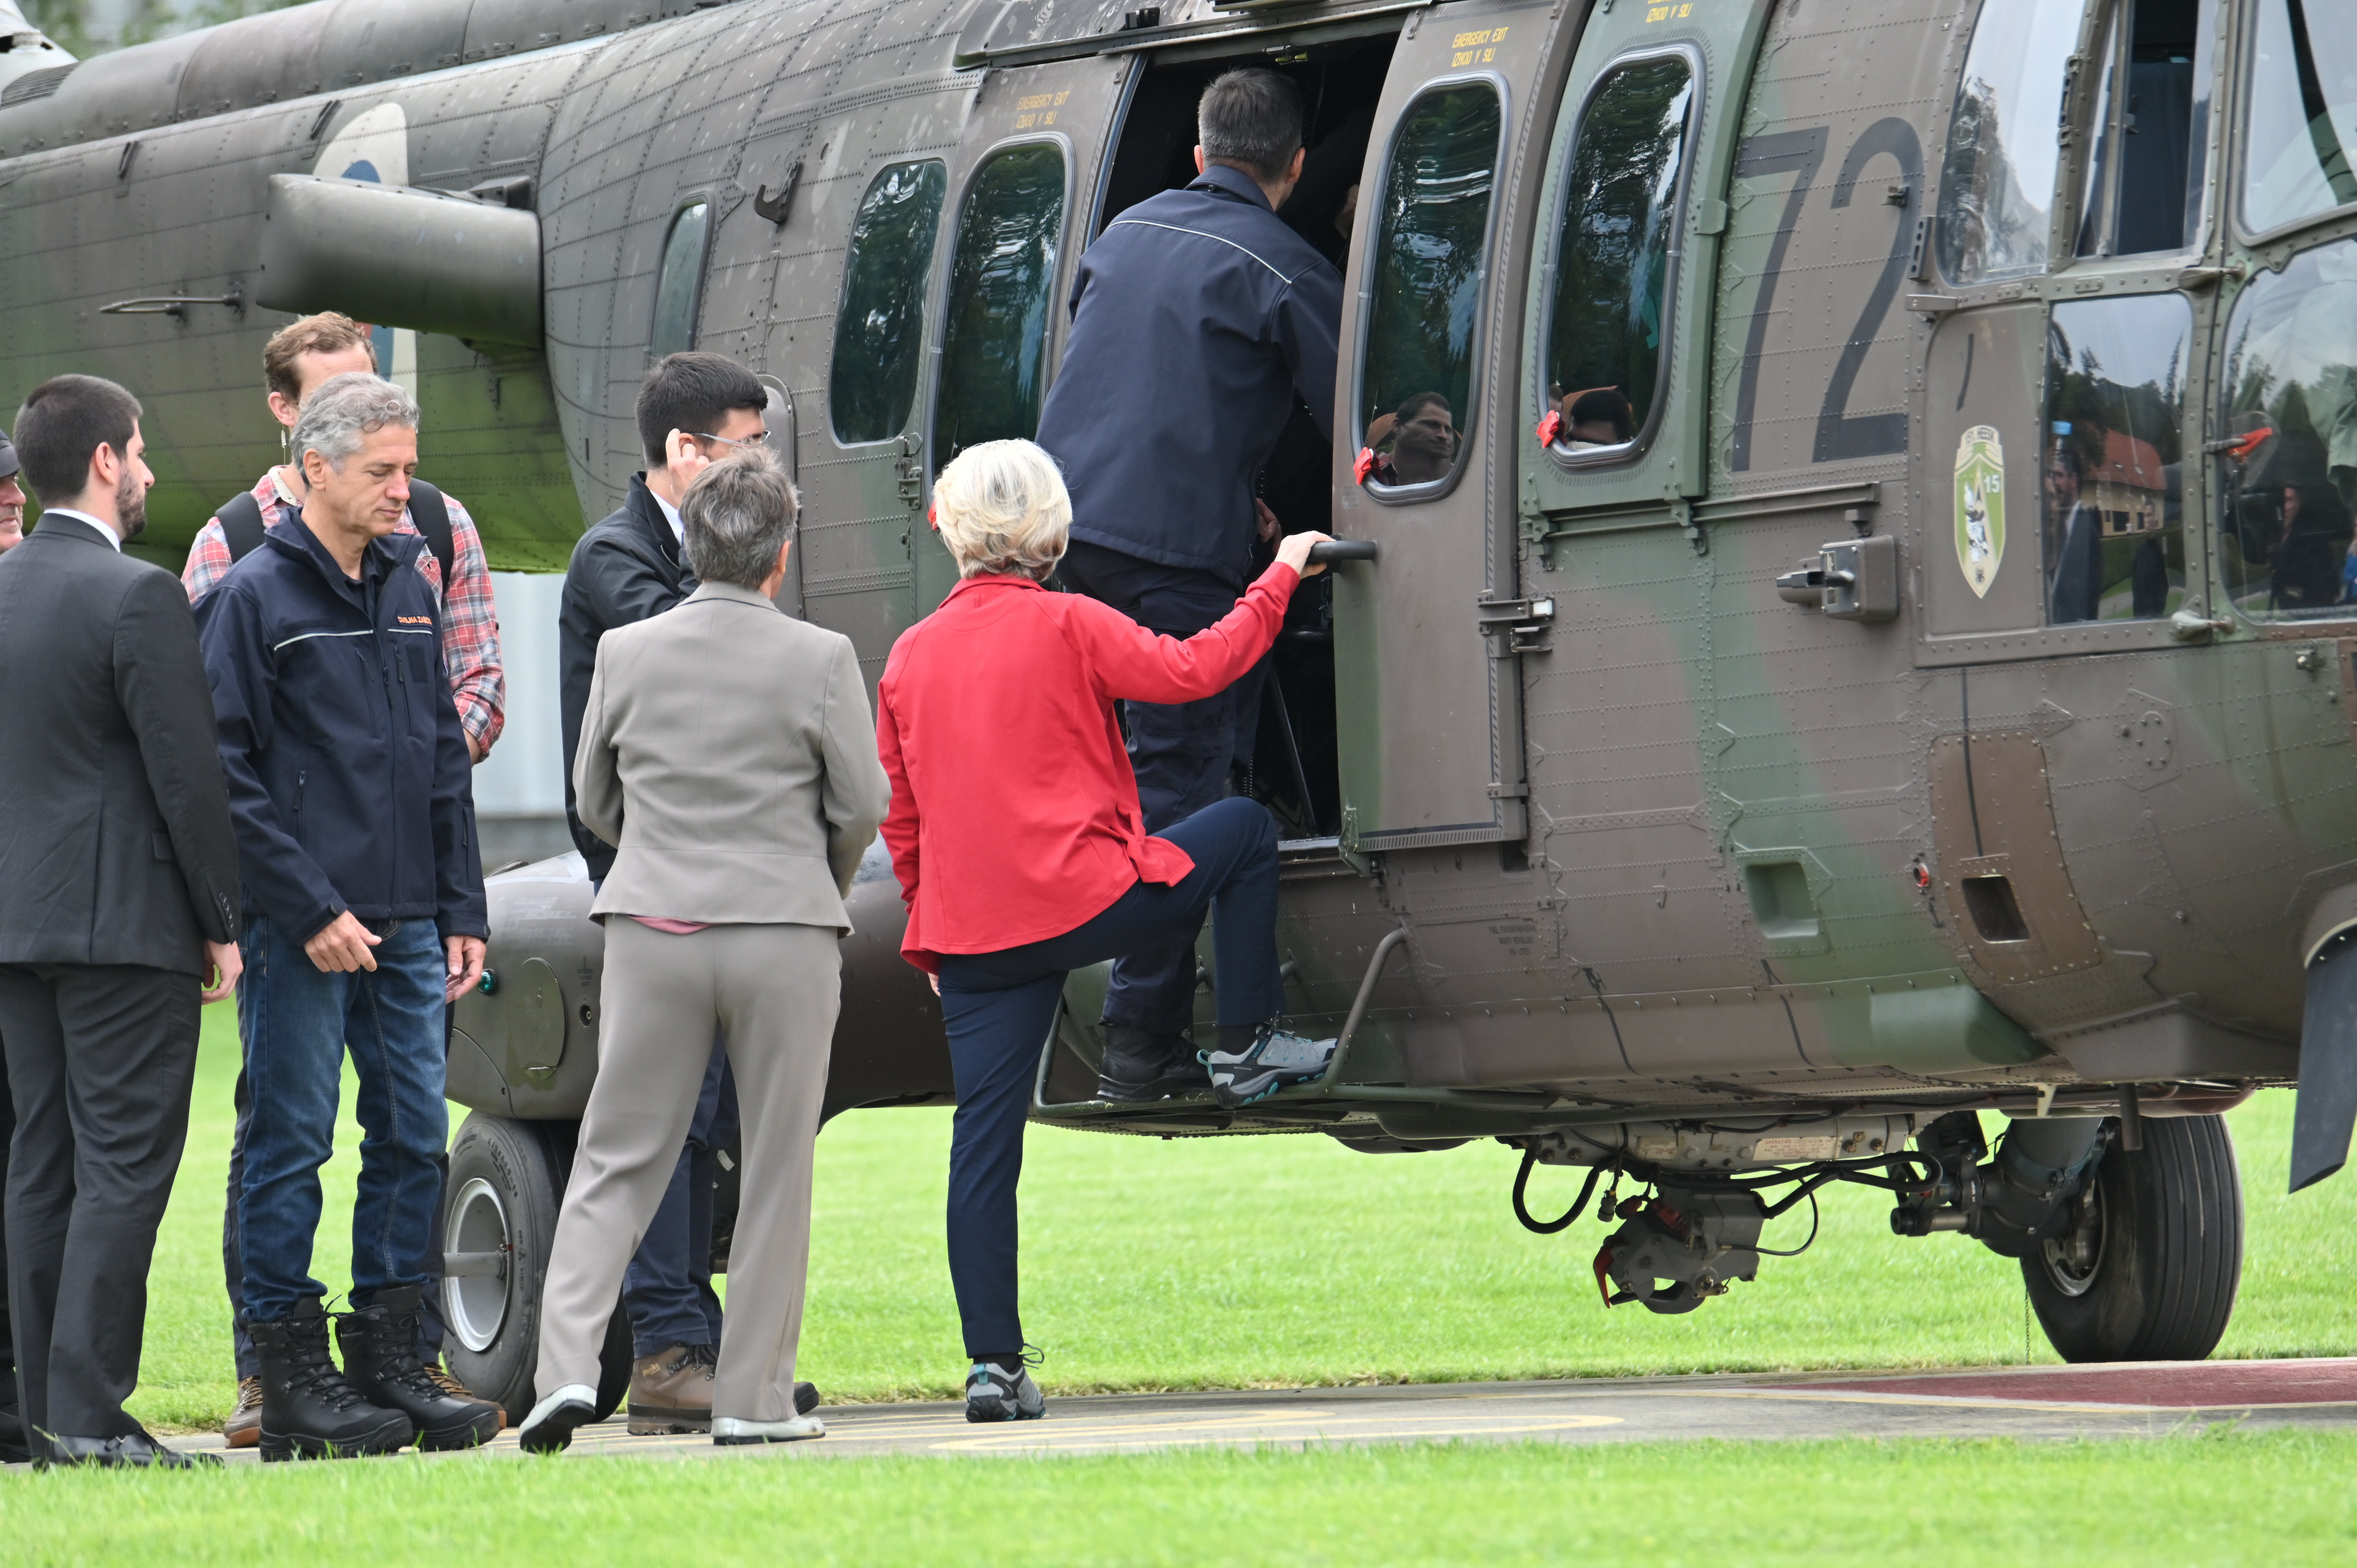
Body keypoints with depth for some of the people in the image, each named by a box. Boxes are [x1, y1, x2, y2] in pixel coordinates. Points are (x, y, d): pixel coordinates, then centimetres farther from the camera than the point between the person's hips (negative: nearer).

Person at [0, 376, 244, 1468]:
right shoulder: (136, 597, -13)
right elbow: (187, 775, -13)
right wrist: (221, 925, -6)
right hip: (125, 920, -7)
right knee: (123, 1164, -6)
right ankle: (88, 1414, -11)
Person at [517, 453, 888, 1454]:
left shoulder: (625, 653, 0)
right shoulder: (821, 661, -7)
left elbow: (593, 799, 10)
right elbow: (862, 806, -2)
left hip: (654, 929, 2)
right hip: (785, 933, -2)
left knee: (617, 1163, 7)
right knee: (776, 1172, 7)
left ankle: (567, 1366, -6)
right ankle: (755, 1398, 8)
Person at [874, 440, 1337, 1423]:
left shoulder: (910, 656, 10)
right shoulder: (1066, 626, -6)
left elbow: (900, 821, 15)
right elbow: (1191, 671, -3)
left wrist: (931, 931, 24)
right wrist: (1279, 581, 9)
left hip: (971, 930, 4)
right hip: (1083, 897, -4)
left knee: (984, 1139, 3)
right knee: (1244, 828, 19)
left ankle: (992, 1364, -2)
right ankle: (1246, 1046, 23)